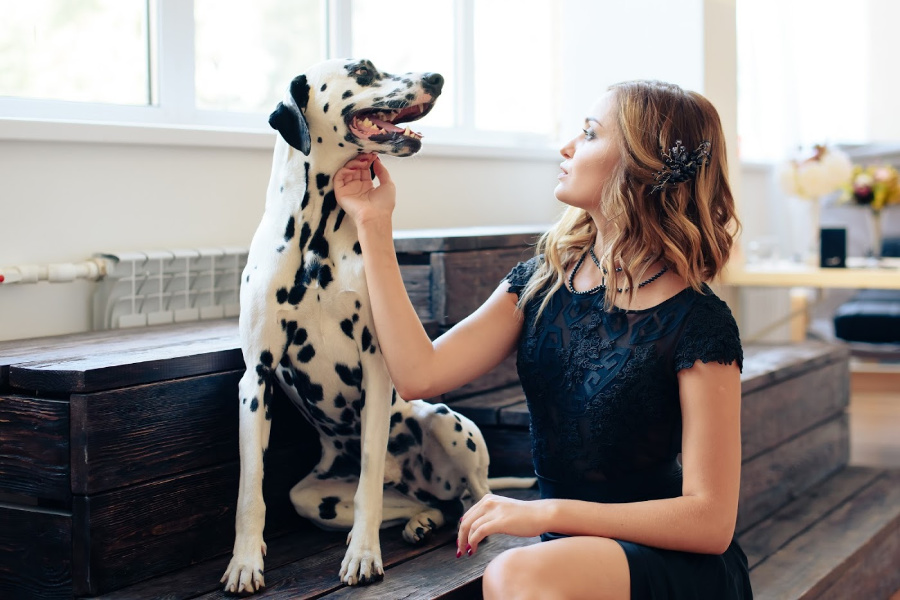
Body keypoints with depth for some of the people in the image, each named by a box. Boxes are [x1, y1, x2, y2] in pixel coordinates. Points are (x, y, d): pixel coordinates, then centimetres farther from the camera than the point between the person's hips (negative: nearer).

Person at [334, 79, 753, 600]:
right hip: (569, 550, 5)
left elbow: (711, 519, -14)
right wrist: (374, 224, -5)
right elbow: (421, 375, -8)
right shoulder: (541, 282, 4)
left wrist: (549, 512, -21)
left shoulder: (697, 323, -13)